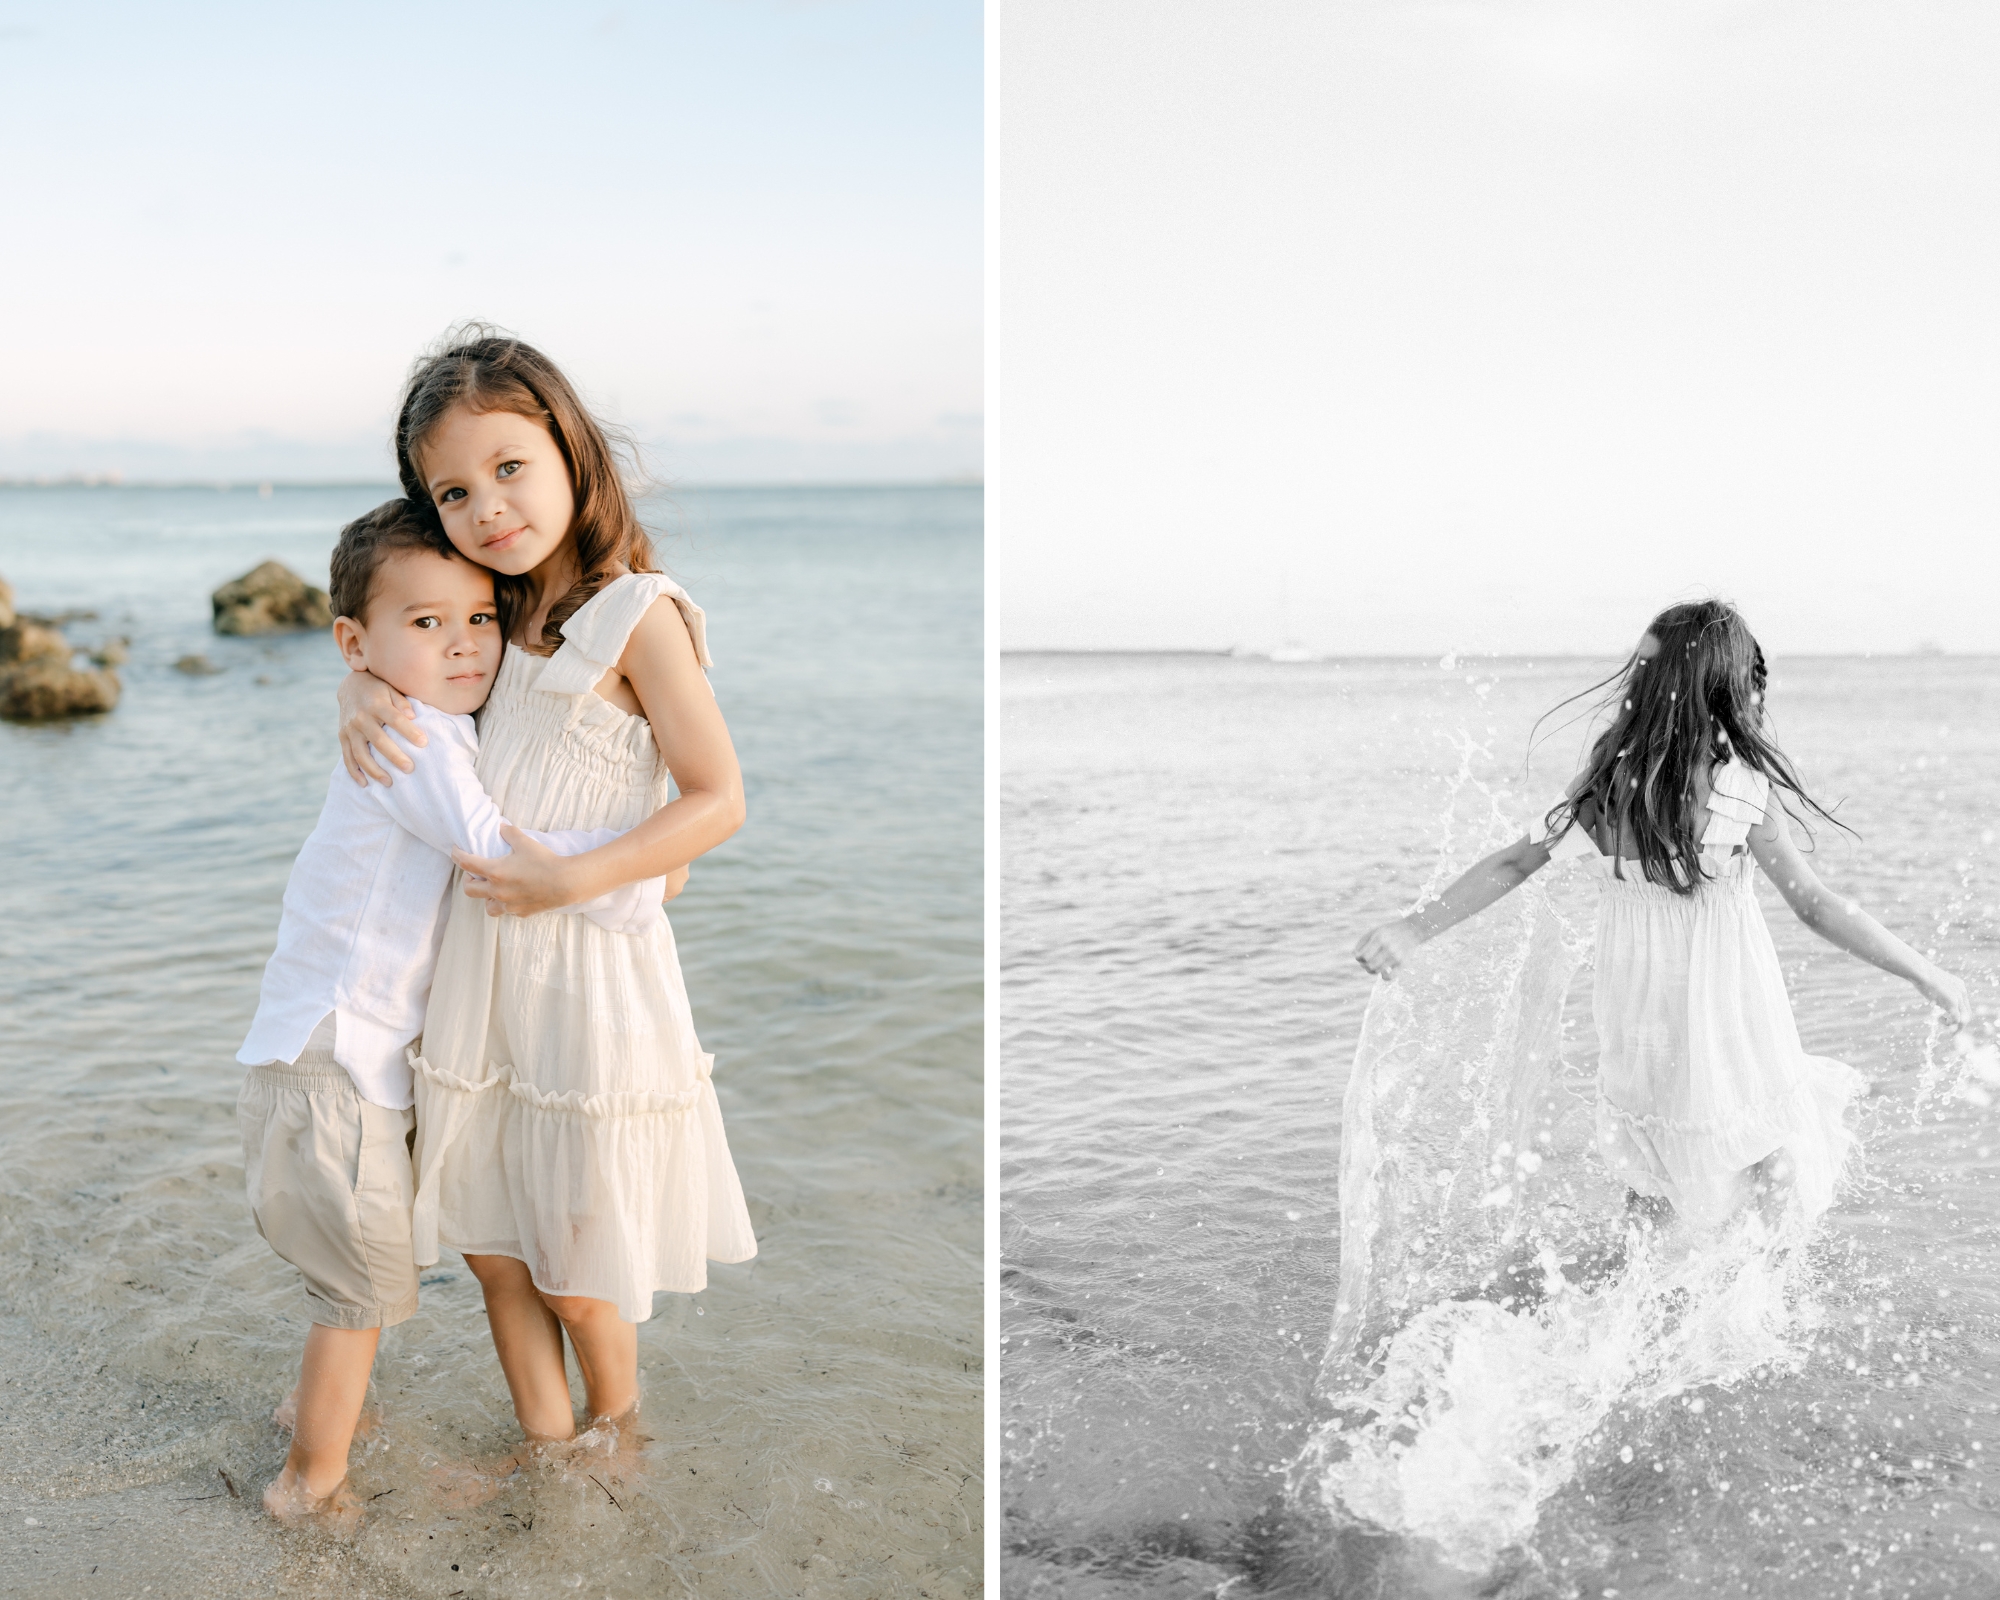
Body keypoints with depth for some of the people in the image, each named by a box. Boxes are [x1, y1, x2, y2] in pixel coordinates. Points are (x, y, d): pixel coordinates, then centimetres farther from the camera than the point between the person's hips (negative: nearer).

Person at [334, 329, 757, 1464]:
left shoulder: (636, 613, -13)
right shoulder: (500, 614, 7)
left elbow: (719, 801, -14)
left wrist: (570, 879, -22)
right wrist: (360, 691, 1)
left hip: (589, 963, -6)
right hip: (484, 954, 7)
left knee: (578, 1268, 11)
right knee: (497, 1249, 16)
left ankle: (614, 1418, 39)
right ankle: (548, 1454, 35)